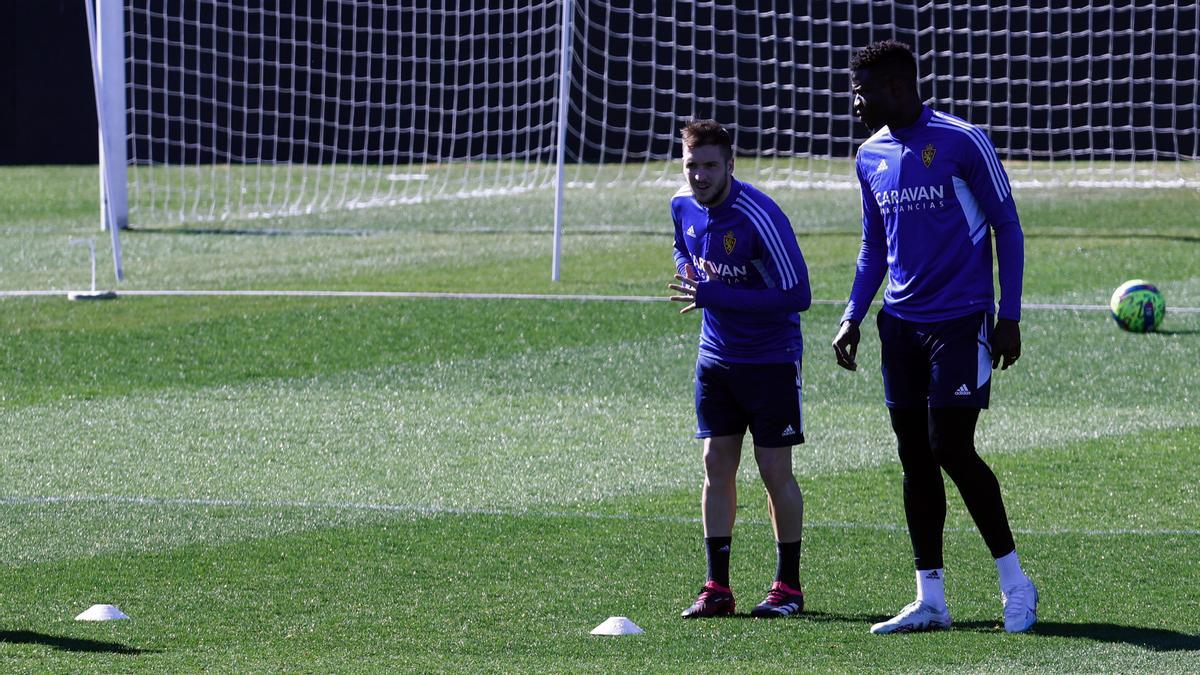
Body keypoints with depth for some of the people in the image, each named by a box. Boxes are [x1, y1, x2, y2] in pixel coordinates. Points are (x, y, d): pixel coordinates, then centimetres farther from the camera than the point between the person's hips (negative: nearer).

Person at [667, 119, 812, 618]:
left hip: (771, 360, -6)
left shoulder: (759, 217, -23)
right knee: (717, 466, 3)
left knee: (775, 471, -2)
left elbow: (798, 295, -24)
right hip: (716, 355, 6)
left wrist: (715, 295, -28)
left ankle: (788, 587, 9)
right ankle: (717, 589, 6)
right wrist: (688, 276, -4)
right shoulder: (683, 206, -1)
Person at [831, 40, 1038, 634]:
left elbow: (1006, 228, -4)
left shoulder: (962, 142, -8)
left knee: (952, 450, -12)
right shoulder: (871, 157, 11)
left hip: (960, 321, -6)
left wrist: (1009, 318, -7)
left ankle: (1014, 582, 2)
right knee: (914, 457, 4)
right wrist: (853, 317, 10)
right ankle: (930, 600, 7)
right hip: (900, 325, 6)